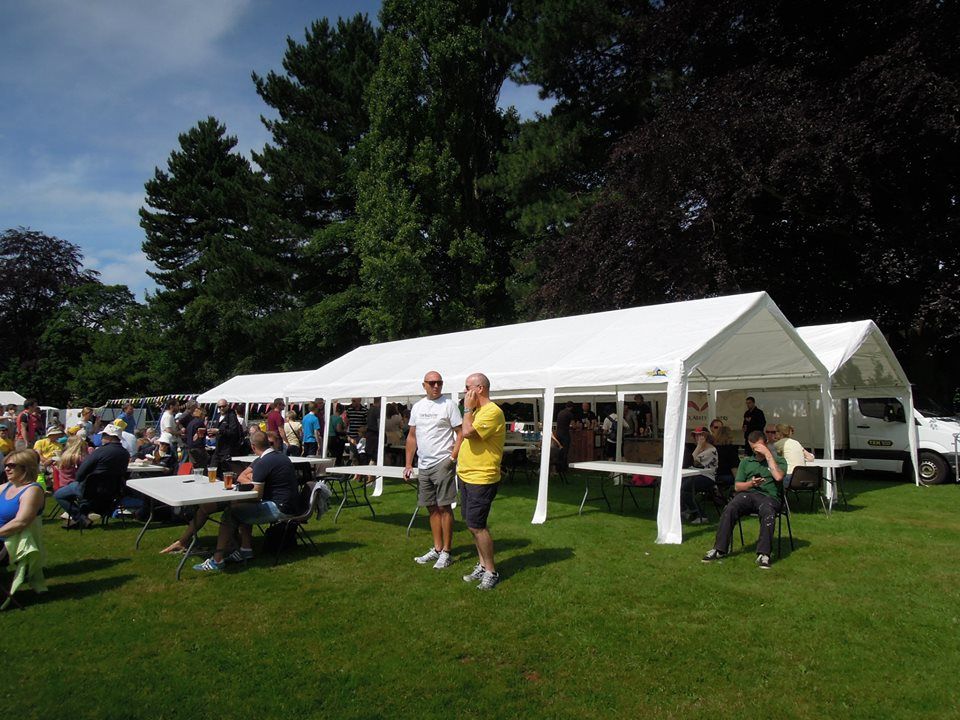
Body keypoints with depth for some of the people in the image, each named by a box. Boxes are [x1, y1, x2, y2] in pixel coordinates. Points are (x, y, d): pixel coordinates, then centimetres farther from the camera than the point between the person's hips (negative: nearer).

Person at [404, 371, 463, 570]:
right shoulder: (417, 406, 11)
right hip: (423, 466, 6)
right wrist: (408, 464, 11)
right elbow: (412, 436, 15)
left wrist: (453, 457, -17)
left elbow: (461, 433, -8)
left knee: (444, 507, -2)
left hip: (442, 464, -6)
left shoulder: (448, 404, -6)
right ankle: (437, 549, 23)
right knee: (432, 508, 13)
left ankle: (446, 552, 6)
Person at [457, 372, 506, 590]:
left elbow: (468, 432, -26)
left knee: (476, 525, -7)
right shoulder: (478, 411, 15)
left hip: (481, 479, -10)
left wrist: (468, 409, -16)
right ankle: (482, 566, 26)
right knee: (473, 525, 15)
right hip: (467, 476, 10)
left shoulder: (492, 411, -18)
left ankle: (491, 572, 5)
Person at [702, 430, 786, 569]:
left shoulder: (779, 460, 15)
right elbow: (737, 486, 18)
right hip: (747, 493, 3)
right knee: (729, 509, -28)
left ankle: (763, 555, -38)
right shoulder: (745, 462, 24)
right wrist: (751, 483, -3)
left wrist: (768, 455, -4)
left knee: (768, 513, -38)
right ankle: (719, 549, -27)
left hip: (769, 496, -3)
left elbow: (778, 477, -8)